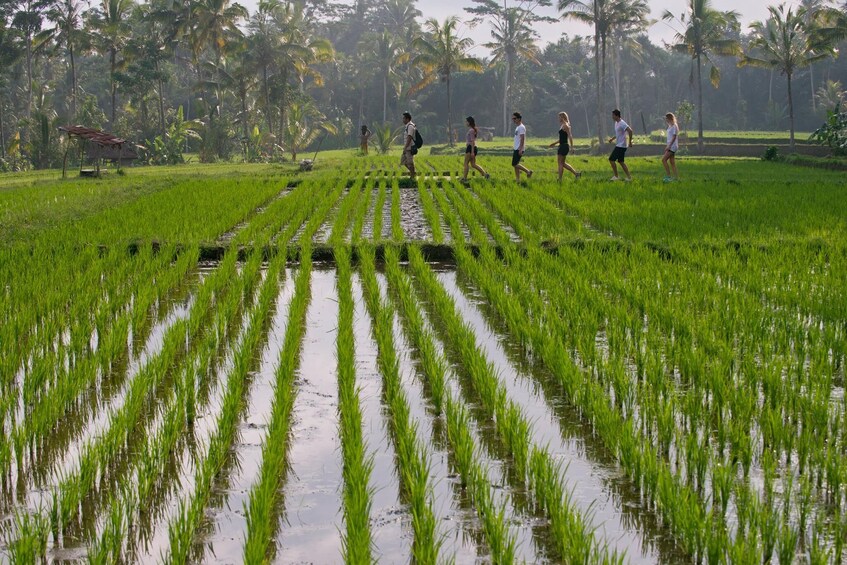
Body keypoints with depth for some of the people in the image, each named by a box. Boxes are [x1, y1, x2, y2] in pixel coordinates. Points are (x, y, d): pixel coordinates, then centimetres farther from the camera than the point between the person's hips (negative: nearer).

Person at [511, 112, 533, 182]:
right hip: (516, 149, 10)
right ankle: (518, 179, 9)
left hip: (519, 149, -10)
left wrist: (520, 149, -26)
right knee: (515, 165, 7)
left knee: (515, 164, -14)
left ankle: (528, 171, -7)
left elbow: (522, 139, -20)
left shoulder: (521, 127, -13)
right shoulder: (517, 127, 18)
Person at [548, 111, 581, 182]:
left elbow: (570, 136, -19)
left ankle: (560, 179, -1)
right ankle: (576, 174, 14)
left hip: (564, 146, -10)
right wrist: (555, 143, 25)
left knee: (560, 163, -5)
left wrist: (571, 147, -24)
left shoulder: (565, 126, -13)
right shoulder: (562, 126, 16)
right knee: (563, 163, 13)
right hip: (562, 146, 10)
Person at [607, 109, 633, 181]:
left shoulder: (622, 124, -18)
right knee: (621, 161, 12)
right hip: (618, 145, 10)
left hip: (621, 146, -10)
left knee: (611, 159, -8)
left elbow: (630, 131, -27)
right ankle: (629, 177, 14)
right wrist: (612, 138, 15)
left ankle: (616, 176, -1)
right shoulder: (616, 123, 13)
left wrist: (630, 142, -24)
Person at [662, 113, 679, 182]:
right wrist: (668, 146, 19)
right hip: (671, 146, 10)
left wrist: (669, 146, -22)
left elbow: (674, 137, -18)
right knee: (672, 162, 8)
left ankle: (668, 176, -12)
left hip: (672, 146, -10)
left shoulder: (674, 126, -13)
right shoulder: (670, 126, 15)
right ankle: (676, 177, 9)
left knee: (664, 159, -13)